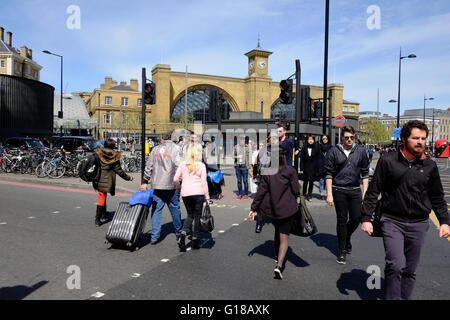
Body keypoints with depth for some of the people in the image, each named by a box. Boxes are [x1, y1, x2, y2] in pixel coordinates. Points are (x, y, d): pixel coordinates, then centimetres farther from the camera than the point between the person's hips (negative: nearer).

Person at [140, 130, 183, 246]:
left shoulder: (155, 149, 12)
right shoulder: (175, 148, -5)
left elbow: (148, 166, 13)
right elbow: (178, 166, -12)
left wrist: (144, 182, 17)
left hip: (156, 185, 4)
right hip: (170, 185, -4)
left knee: (156, 210, 8)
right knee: (175, 209, 11)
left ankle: (154, 237, 8)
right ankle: (179, 233, 24)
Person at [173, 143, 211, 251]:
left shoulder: (183, 164, 3)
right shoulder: (201, 165, -4)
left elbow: (175, 179, 3)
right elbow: (204, 182, -4)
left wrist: (179, 187, 22)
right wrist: (207, 197, 3)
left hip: (185, 194, 3)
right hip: (198, 193, -3)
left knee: (190, 215, 17)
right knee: (197, 216, 9)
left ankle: (183, 233, -4)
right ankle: (195, 239, 11)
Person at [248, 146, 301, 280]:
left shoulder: (267, 172, -4)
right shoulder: (290, 171, -11)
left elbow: (261, 191, -6)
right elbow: (296, 190, -8)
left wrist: (253, 208, -1)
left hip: (271, 208, 4)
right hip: (287, 208, -3)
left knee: (277, 231, 26)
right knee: (284, 237, 1)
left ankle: (278, 256, 41)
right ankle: (279, 265, -14)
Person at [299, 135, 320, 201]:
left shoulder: (316, 148, 0)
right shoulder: (304, 148, 0)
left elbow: (317, 159, 0)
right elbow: (302, 159, 0)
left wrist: (317, 169, -3)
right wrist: (301, 169, -4)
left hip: (313, 168, 0)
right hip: (306, 168, 0)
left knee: (311, 182, 6)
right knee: (305, 182, 4)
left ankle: (309, 194, 18)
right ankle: (304, 194, 19)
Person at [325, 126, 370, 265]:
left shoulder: (361, 151, 4)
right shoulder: (334, 151, -3)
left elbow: (365, 173, 8)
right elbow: (329, 174, -2)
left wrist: (365, 192, 3)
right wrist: (329, 194, -6)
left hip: (355, 190, 2)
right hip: (339, 191, -2)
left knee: (356, 218, 3)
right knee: (342, 220, 5)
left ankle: (347, 238, 35)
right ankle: (342, 251, 18)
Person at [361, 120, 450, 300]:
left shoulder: (430, 166, 5)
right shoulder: (388, 161, -4)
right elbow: (373, 191, -2)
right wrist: (366, 218, -5)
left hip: (418, 225, 3)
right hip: (392, 222, -3)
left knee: (410, 271, 10)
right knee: (396, 265, -14)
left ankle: (405, 297, 26)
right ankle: (391, 298, 3)